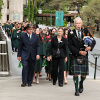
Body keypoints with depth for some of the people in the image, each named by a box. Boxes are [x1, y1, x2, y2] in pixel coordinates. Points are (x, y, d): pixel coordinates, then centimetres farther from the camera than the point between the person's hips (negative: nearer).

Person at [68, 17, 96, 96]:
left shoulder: (85, 31, 4)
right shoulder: (71, 33, -2)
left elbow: (93, 41, 8)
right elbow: (70, 45, -6)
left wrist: (90, 47, -14)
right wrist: (79, 52, -16)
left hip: (84, 56, 2)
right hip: (75, 56, -2)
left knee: (84, 74, 4)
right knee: (75, 73, -8)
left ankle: (81, 83, 37)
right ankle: (77, 90, 7)